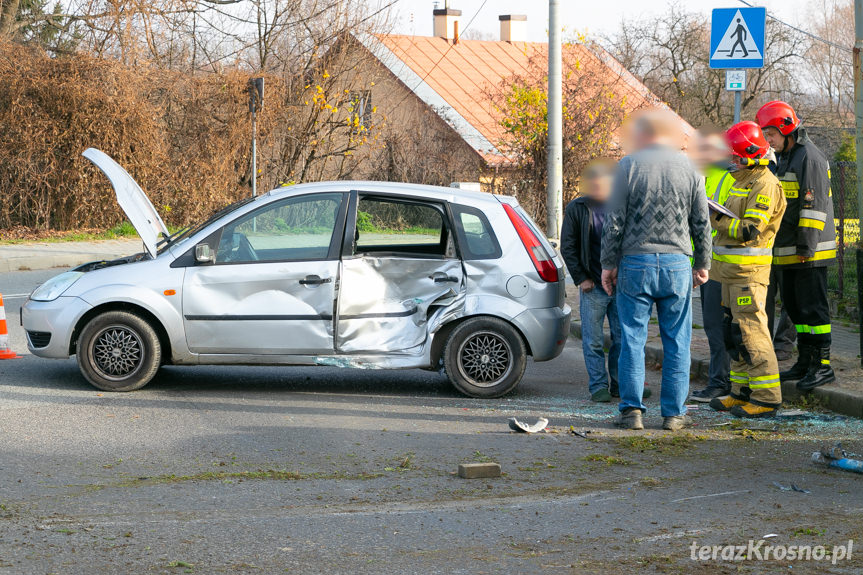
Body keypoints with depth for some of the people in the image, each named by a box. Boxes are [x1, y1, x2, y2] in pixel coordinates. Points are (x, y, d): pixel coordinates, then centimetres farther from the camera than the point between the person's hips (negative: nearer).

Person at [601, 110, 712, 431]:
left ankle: (631, 410, 3)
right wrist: (702, 263, 17)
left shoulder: (628, 166, -3)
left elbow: (614, 221, -4)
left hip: (635, 263, -1)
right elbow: (701, 224, 7)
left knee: (632, 338, 4)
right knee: (676, 341, 7)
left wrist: (609, 263, 4)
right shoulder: (688, 168, 4)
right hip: (676, 263, 1)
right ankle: (674, 413, 7)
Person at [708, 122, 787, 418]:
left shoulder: (765, 185, -14)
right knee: (735, 334, 13)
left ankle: (767, 398, -9)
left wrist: (716, 217, -15)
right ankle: (742, 393, 21)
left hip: (749, 271, -10)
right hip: (732, 271, 10)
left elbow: (749, 231, -22)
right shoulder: (743, 180, 18)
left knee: (752, 333, -11)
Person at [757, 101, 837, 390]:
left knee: (812, 306, -7)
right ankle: (805, 362, 21)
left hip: (810, 252, -10)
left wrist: (806, 245, -21)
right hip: (789, 252, 10)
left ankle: (822, 366, -3)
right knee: (793, 305, 13)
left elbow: (815, 204, -18)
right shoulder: (784, 158, 19)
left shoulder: (809, 157, -13)